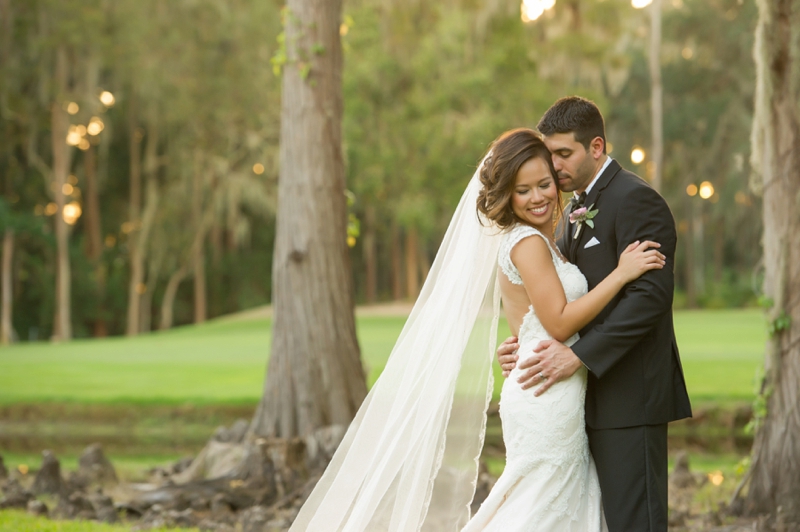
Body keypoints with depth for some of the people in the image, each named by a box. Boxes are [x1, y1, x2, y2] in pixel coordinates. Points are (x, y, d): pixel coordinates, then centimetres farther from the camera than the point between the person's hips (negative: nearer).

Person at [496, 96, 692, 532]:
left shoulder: (636, 199, -10)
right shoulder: (576, 210, 19)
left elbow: (650, 295, -20)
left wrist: (579, 354, -24)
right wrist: (529, 345, 1)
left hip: (629, 398, -9)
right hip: (595, 400, 9)